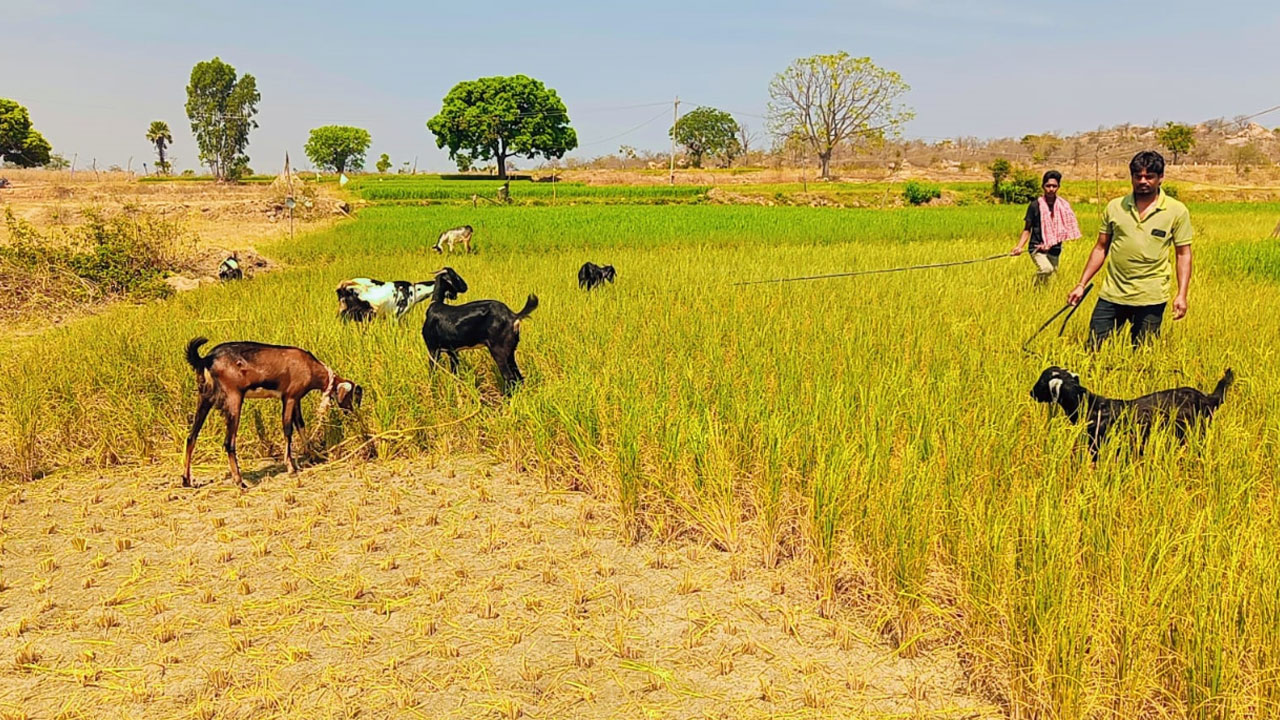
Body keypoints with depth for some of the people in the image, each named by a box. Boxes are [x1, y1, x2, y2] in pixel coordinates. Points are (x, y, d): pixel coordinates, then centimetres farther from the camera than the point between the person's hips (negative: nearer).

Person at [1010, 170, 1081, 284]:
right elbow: (1027, 229, 0)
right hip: (1037, 248, -3)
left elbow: (1064, 231, 4)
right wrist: (1019, 247, -15)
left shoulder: (1064, 206, 3)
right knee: (1046, 269, -30)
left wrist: (1049, 245, -11)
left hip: (1054, 250, 4)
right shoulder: (1035, 205, -4)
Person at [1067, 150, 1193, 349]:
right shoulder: (1114, 207, 5)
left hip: (1151, 298, -2)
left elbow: (1183, 254, 2)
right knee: (1093, 349, 1)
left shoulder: (1177, 211, 0)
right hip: (1111, 294, 2)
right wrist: (1082, 284, 6)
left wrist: (1182, 294, -6)